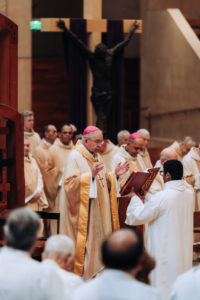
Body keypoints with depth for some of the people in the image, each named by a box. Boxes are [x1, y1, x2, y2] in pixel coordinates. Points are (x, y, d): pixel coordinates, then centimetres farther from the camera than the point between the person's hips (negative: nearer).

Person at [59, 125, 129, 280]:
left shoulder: (96, 157, 15)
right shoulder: (75, 157, -10)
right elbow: (70, 183, -19)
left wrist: (114, 174, 4)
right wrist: (90, 174, -28)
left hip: (97, 209, 8)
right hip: (81, 210, -8)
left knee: (96, 241, 7)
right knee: (82, 244, -8)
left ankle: (93, 274, 13)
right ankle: (77, 276, -3)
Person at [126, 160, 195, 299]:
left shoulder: (161, 198, -21)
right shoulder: (189, 194, 0)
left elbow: (137, 217, -11)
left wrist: (135, 198, 6)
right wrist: (147, 196, 22)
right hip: (184, 252, 7)